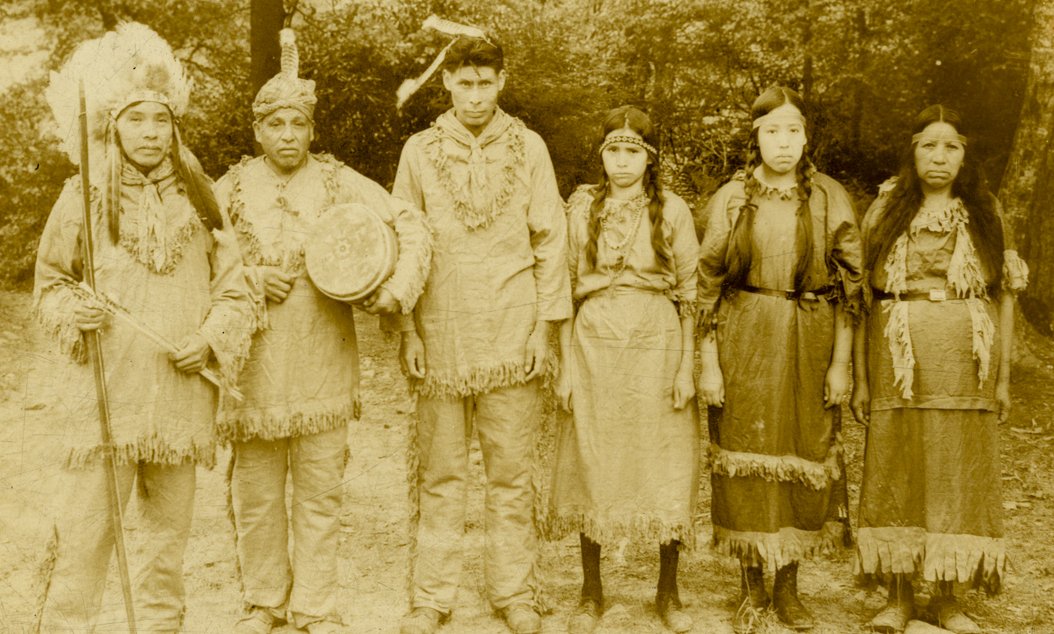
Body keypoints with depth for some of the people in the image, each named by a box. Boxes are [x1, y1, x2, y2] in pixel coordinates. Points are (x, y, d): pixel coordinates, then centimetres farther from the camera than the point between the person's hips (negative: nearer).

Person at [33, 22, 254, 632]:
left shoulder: (199, 196, 6)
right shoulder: (83, 197, 1)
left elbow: (234, 286, 8)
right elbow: (50, 283, 10)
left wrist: (211, 337, -8)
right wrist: (72, 311, -10)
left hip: (180, 393, 2)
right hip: (106, 394, -2)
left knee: (171, 525, 11)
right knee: (87, 525, -6)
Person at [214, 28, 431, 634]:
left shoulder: (340, 182, 3)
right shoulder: (232, 188, 6)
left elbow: (411, 223, 0)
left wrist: (399, 287, -14)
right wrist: (245, 278, -9)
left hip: (323, 363, -1)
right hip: (253, 363, 1)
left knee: (321, 492, 6)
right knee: (256, 493, 8)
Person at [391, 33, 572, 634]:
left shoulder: (528, 146, 3)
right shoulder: (420, 150, 4)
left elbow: (550, 239, 5)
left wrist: (544, 325, 0)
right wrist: (407, 330, 0)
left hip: (512, 335, 0)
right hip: (442, 336, 0)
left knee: (513, 471, 6)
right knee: (441, 473, 6)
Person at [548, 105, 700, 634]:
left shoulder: (672, 210, 3)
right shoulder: (581, 208, 5)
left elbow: (690, 294, 2)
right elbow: (566, 290, 4)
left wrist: (687, 367, -4)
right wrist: (565, 364, -1)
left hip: (657, 347, 0)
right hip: (595, 346, 1)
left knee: (665, 467, 3)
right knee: (592, 466, 4)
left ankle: (668, 591, 18)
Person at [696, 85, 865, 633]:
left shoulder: (830, 199, 1)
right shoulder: (731, 199, 1)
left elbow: (849, 285, 2)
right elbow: (708, 285, 1)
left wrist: (841, 363, -2)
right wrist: (708, 363, -4)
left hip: (810, 344, 0)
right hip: (743, 342, 0)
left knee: (803, 456, 4)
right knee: (744, 456, 2)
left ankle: (788, 587, 20)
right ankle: (751, 588, 18)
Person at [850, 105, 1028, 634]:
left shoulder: (985, 213, 7)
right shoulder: (886, 210, 4)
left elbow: (1006, 294, 7)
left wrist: (1003, 377, 1)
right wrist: (860, 378, -3)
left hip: (966, 368, 1)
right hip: (900, 366, -1)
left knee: (959, 478, 4)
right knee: (897, 476, 2)